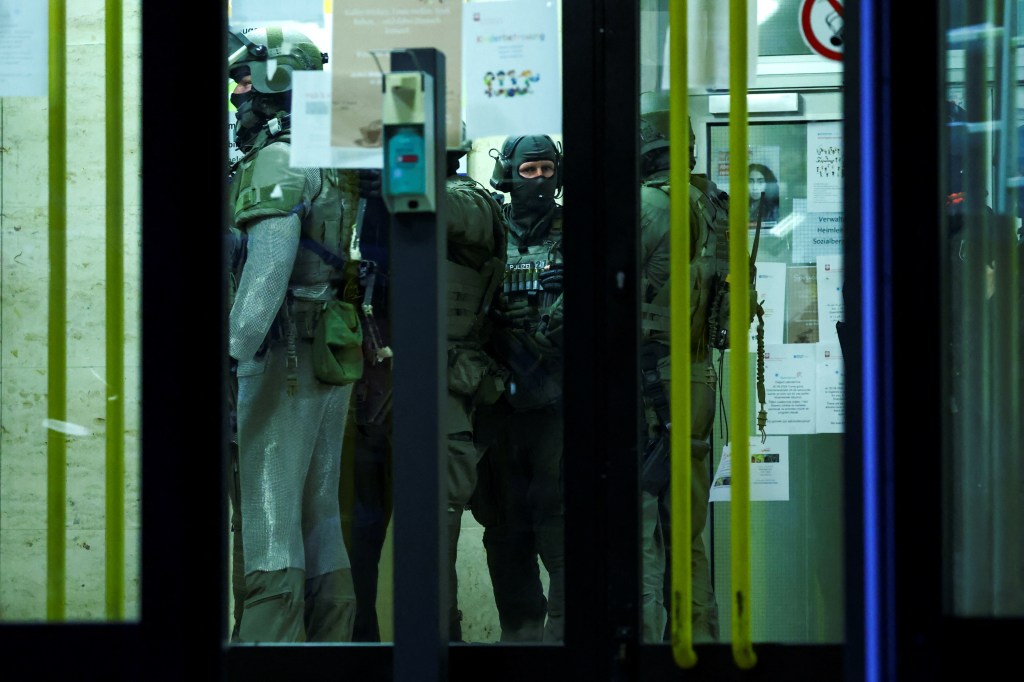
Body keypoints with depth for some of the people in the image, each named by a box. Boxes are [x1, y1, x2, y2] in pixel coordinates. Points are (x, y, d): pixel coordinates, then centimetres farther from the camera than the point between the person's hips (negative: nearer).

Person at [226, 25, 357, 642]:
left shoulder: (276, 163, -10)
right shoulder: (323, 166, 18)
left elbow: (267, 272, -22)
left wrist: (232, 355, -27)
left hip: (283, 359, -9)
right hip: (329, 363, 9)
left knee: (270, 527, -11)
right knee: (320, 523, 12)